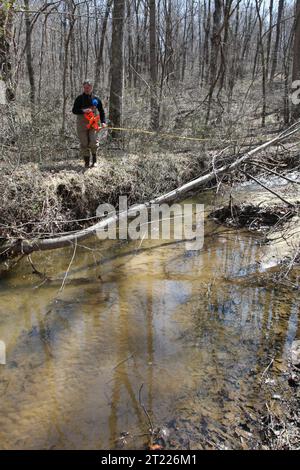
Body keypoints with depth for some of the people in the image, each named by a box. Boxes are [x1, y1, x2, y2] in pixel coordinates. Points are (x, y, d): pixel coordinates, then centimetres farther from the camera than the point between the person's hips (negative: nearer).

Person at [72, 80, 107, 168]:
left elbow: (101, 111, 16)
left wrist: (103, 122, 3)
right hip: (82, 123, 0)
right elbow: (74, 110, 2)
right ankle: (86, 161, 9)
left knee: (93, 142, -14)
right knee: (84, 144, -1)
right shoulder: (79, 99, 5)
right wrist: (83, 110, -16)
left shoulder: (96, 99, 9)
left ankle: (94, 160, 6)